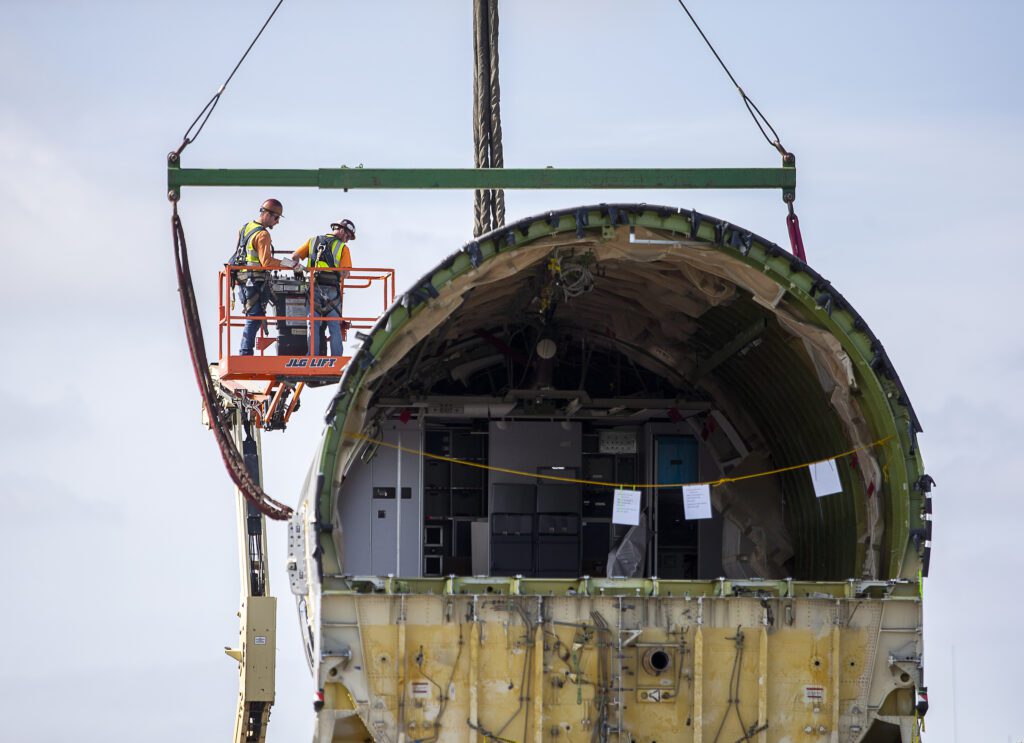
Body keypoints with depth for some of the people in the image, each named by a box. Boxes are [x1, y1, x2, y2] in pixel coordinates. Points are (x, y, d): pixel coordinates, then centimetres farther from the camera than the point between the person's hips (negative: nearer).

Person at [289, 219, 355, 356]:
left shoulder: (313, 241, 13)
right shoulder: (343, 248, 3)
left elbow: (294, 257, 8)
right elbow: (345, 272, -6)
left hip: (313, 288, 2)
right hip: (332, 290, -2)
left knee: (313, 326, 3)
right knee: (334, 327, 4)